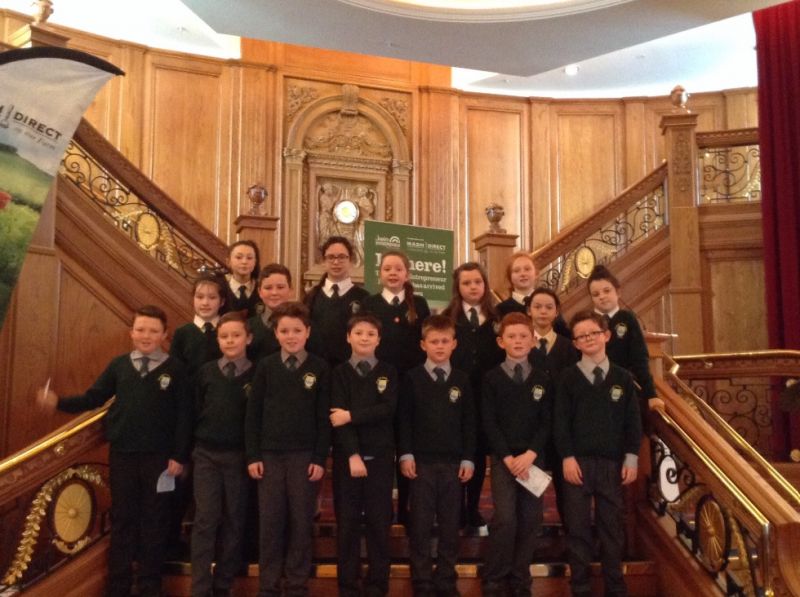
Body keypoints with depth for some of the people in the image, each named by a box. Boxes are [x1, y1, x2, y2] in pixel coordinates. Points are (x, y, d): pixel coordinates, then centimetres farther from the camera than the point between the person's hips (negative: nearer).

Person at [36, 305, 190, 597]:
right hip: (122, 454, 2)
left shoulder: (175, 368, -4)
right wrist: (59, 402, -13)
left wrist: (179, 455, -8)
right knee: (122, 520, 11)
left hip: (158, 456, -2)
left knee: (153, 521, 8)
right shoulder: (119, 364, 5)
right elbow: (93, 398, 2)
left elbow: (183, 415, -5)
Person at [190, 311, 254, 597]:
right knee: (206, 519, -1)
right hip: (206, 454, 1)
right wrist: (190, 449, 5)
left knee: (234, 520, 6)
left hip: (239, 456, -1)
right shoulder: (206, 372, 3)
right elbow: (194, 411, 6)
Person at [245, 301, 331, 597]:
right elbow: (253, 413, 3)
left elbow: (324, 417, -1)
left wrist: (320, 458, -5)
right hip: (270, 454, 1)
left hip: (304, 455, -1)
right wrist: (252, 455, -1)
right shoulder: (265, 367, 3)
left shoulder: (319, 368, 0)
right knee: (270, 521, 6)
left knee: (301, 521, 5)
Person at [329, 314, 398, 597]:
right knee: (347, 522, 4)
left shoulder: (389, 373, 6)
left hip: (380, 456, 1)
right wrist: (352, 454, -16)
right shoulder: (339, 373, 3)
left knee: (379, 521, 4)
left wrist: (351, 415, -17)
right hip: (346, 456, 0)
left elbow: (388, 409, -9)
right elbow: (338, 416, -7)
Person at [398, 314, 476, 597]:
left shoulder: (462, 380, 7)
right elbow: (404, 419, -1)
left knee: (450, 524, 7)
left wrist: (468, 459, 2)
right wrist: (406, 454, -8)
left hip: (453, 462, 2)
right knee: (421, 525, 3)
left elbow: (469, 422, 7)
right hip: (421, 461, -2)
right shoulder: (412, 378, 1)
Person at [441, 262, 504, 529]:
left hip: (486, 397, 2)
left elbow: (502, 358, 5)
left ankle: (473, 509, 20)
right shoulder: (447, 318, 3)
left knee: (479, 453, 8)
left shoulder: (496, 320, 9)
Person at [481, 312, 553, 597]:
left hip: (534, 458, 2)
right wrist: (508, 457, -11)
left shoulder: (543, 379, 7)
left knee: (530, 520, 2)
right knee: (505, 519, -12)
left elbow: (547, 422, 2)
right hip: (502, 458, -2)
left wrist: (530, 455, -11)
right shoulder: (492, 378, 1)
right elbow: (489, 423, -3)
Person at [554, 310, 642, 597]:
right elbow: (560, 420, -2)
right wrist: (567, 457, -9)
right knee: (578, 527, 3)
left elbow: (633, 421, 6)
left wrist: (631, 458, 0)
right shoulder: (569, 377, 1)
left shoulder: (623, 377, 6)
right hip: (578, 461, -1)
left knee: (612, 527, 8)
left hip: (612, 462, 2)